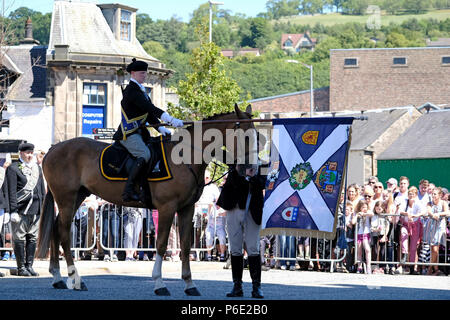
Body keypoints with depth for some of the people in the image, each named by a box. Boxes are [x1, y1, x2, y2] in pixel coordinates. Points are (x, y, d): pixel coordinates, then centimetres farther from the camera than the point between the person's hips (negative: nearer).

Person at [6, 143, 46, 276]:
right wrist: (13, 211, -13)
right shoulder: (13, 169, -3)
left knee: (32, 238, 7)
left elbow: (42, 189, 19)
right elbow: (12, 192, -8)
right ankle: (21, 267, 3)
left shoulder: (37, 168, 16)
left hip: (36, 209, 6)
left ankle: (29, 265, 14)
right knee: (19, 238, -2)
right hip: (21, 209, -6)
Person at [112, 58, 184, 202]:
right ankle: (128, 191, -32)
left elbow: (149, 112, 19)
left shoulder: (140, 90, 19)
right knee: (144, 155, -29)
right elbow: (150, 108, -24)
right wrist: (171, 120, -30)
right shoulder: (132, 91, -14)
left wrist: (160, 128, 4)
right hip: (128, 134, -10)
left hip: (139, 132, 11)